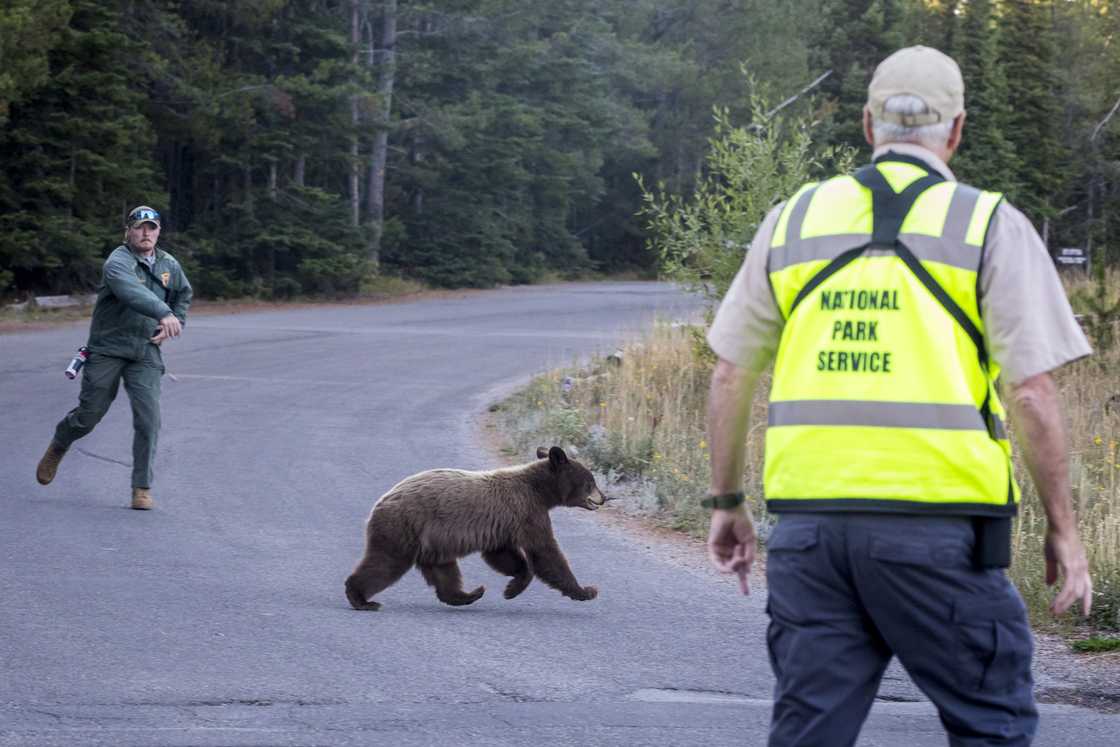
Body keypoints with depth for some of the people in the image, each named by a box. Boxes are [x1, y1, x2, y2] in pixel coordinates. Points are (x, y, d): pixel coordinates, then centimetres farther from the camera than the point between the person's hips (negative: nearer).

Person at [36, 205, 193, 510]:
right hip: (107, 349, -4)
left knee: (148, 419, -10)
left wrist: (175, 323, 10)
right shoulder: (118, 262, -16)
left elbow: (184, 294, 28)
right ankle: (57, 447, 38)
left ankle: (142, 487, -2)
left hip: (145, 353, 4)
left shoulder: (169, 265, 6)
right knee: (89, 414, 6)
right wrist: (164, 314, -53)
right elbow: (132, 292, -37)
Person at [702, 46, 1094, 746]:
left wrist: (726, 503, 23)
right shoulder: (991, 226, 1)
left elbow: (730, 374, 13)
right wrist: (1063, 529, 3)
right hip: (935, 523, -3)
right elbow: (1033, 392, -5)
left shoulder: (794, 219, 12)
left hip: (809, 517, 3)